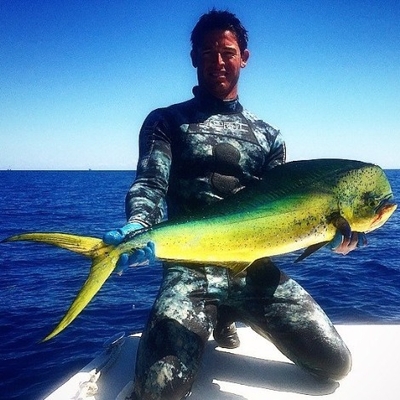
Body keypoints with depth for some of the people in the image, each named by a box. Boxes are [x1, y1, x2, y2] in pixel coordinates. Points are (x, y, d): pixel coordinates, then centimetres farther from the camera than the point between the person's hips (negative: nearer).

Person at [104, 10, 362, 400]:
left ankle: (226, 318, 19)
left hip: (256, 270, 4)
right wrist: (138, 226, -29)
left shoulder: (268, 135, 16)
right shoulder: (166, 121, 8)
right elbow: (150, 185, -7)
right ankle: (213, 317, 12)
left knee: (336, 363, -3)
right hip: (190, 270, -3)